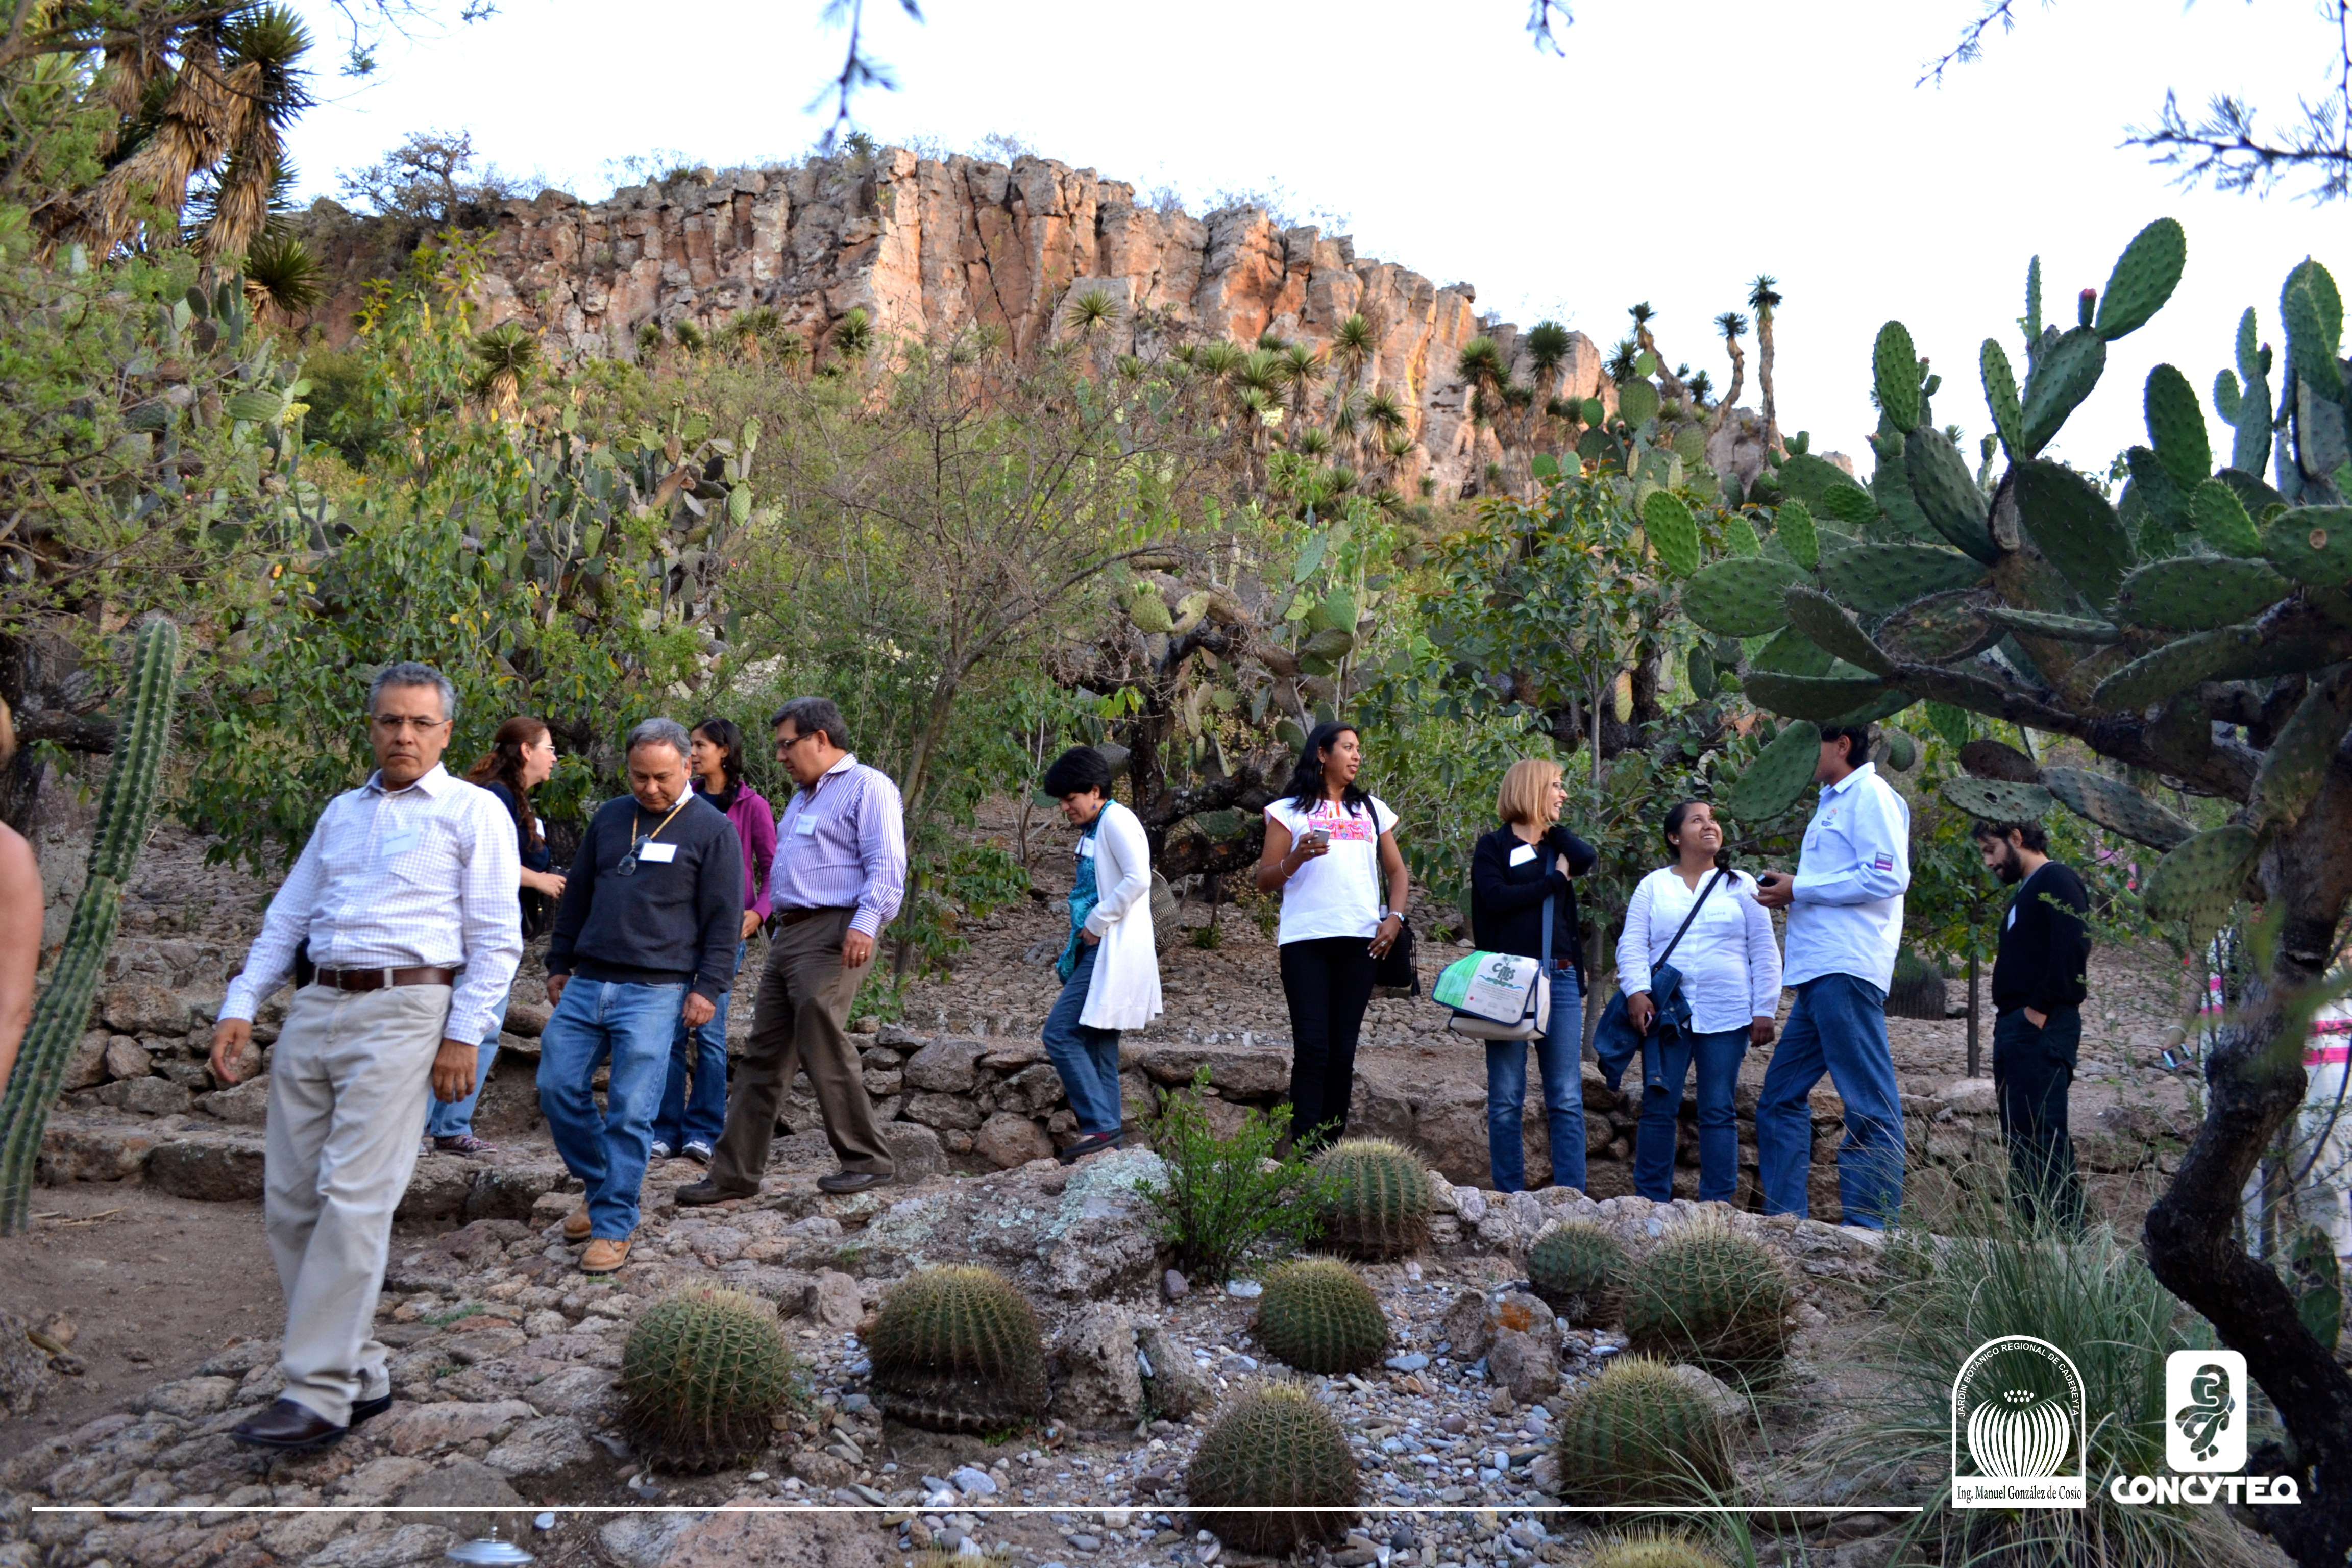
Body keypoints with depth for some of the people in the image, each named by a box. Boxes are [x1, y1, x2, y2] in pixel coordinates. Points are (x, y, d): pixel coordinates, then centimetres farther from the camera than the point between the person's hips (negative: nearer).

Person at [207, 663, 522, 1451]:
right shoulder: (342, 812, 20)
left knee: (352, 1198, -13)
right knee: (289, 1200, 4)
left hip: (402, 1011, -7)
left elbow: (497, 940, -4)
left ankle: (319, 1393, -8)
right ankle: (360, 1373, 14)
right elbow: (287, 918, 21)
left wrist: (463, 1035, -11)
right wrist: (240, 1006, 10)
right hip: (316, 1007, 7)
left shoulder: (472, 812, 1)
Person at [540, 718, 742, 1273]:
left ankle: (613, 1227, 3)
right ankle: (600, 1186, 24)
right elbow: (576, 897, 21)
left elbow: (724, 918, -3)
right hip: (586, 983, 5)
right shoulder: (608, 818, 14)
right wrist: (559, 964, 19)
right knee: (558, 1087, 3)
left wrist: (708, 987, -9)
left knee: (630, 1112, -6)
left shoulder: (711, 829, -1)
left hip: (654, 992, -5)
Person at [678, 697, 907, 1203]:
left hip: (831, 934, -9)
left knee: (824, 1047, -12)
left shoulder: (866, 786, -4)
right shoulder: (802, 796, 26)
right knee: (763, 1056, 7)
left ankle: (867, 1161, 0)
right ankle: (734, 1174, 11)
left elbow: (885, 866, -15)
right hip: (787, 934, 9)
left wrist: (865, 924, -26)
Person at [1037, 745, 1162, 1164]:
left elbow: (1138, 878, -21)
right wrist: (1076, 942, 12)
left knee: (1061, 1033, -13)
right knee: (1095, 1046, 8)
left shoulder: (1116, 820, -9)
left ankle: (1099, 1126, -13)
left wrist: (1096, 925, -17)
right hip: (1096, 952, 10)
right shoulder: (1091, 833, 19)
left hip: (1113, 951, -10)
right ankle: (1107, 1139, 10)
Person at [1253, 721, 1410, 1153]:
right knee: (1312, 1047, -9)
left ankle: (1334, 1146, 11)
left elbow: (1397, 872, 19)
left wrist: (1394, 916, 2)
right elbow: (1265, 881, 3)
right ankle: (1306, 1151, -9)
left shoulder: (1372, 810, 18)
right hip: (1305, 940, -3)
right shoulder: (1290, 810, 6)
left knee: (1343, 1051, 5)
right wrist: (1297, 857, -15)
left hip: (1359, 940, 4)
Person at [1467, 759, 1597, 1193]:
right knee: (1506, 1099, 0)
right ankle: (1510, 1200, 6)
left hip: (1559, 978, 4)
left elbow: (1587, 857, -4)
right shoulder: (1494, 846, 5)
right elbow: (1496, 898, -12)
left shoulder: (1558, 846, 19)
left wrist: (1549, 826, 9)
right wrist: (1555, 880, -3)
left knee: (1567, 1099, 0)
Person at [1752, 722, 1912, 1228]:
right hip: (1818, 976, 11)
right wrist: (1786, 889, 11)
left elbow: (1887, 877, -17)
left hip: (1848, 972, -11)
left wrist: (1799, 889, -12)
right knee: (1781, 1096, 11)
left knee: (1869, 1105, -6)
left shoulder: (1870, 795, -5)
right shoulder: (1833, 801, 24)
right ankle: (1783, 1219, 16)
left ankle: (1872, 1225, -3)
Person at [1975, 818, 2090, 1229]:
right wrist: (2006, 1020, 16)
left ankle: (2065, 1233, -11)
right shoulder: (2024, 892, 25)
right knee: (2018, 1137, 8)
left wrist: (2040, 1009, -18)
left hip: (2040, 1029, -10)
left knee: (2042, 1134, -12)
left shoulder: (2056, 880, -5)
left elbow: (2074, 947, -18)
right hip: (2013, 1027, 10)